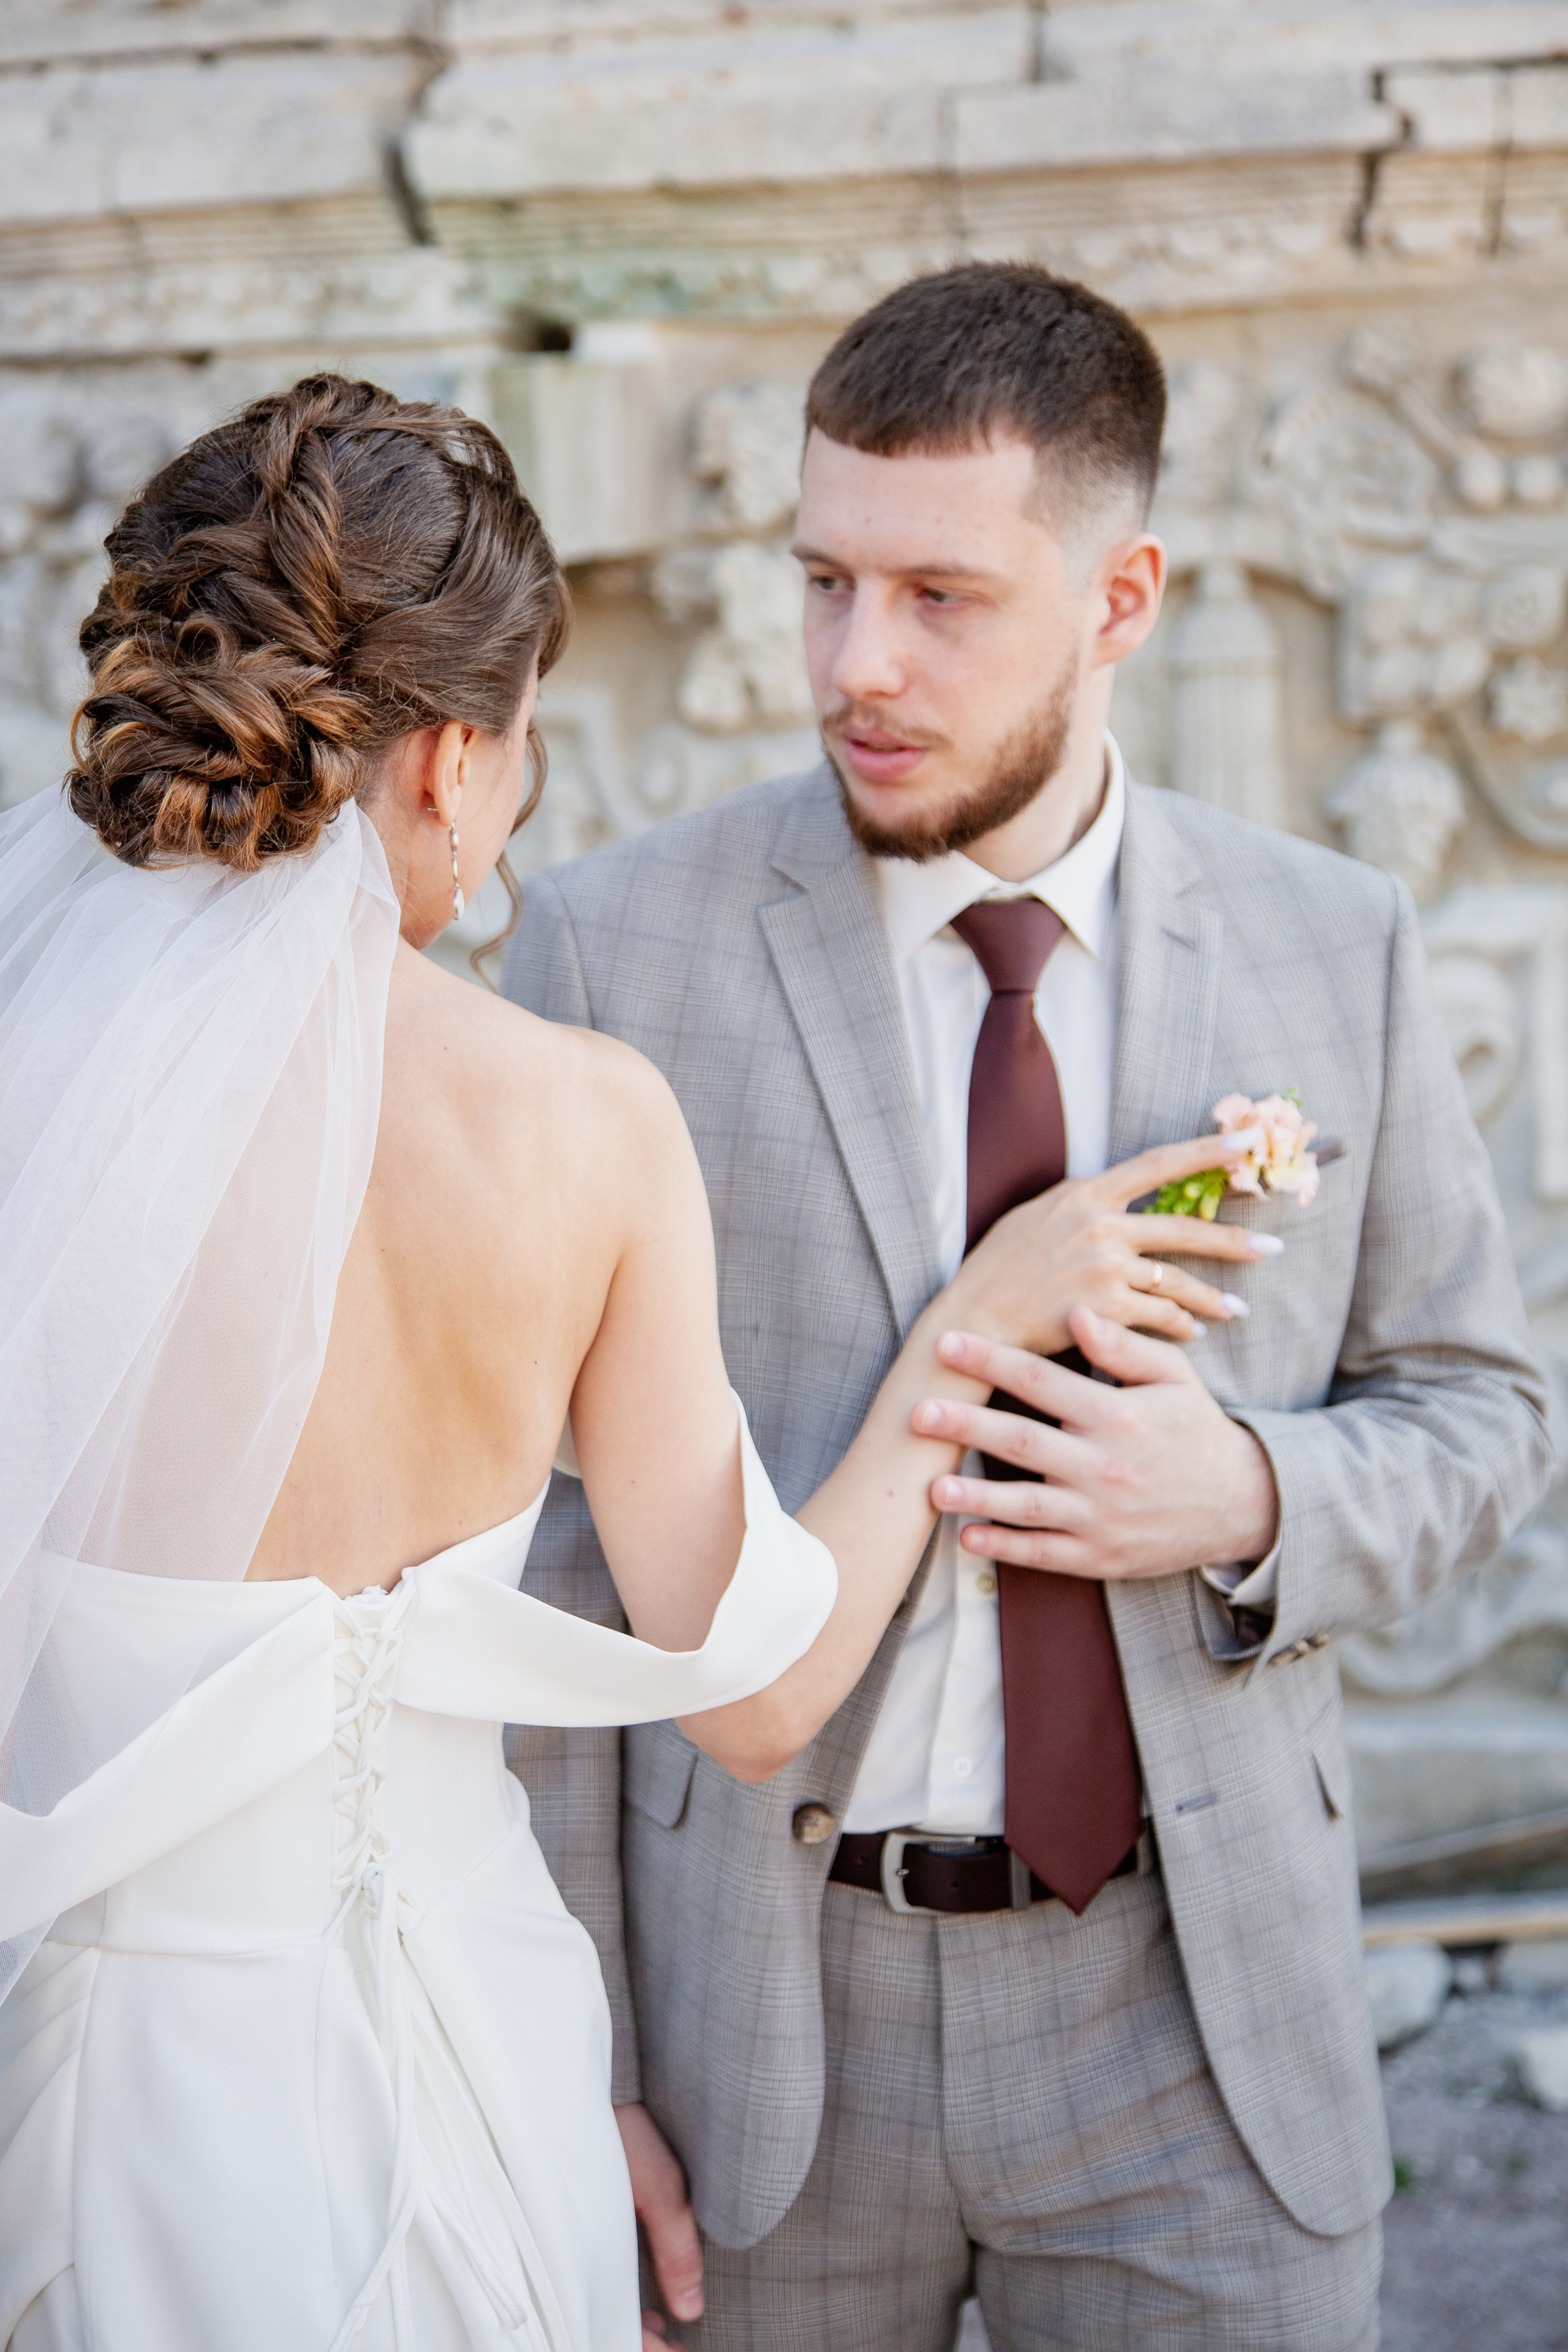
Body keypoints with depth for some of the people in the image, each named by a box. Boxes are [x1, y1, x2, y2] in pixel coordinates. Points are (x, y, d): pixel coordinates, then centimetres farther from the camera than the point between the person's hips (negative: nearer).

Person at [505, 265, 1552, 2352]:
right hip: (757, 2004, -1)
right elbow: (535, 1512, -5)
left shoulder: (1335, 951, -1)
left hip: (1196, 2007, 1)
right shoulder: (623, 949, -7)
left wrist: (1255, 1504, -14)